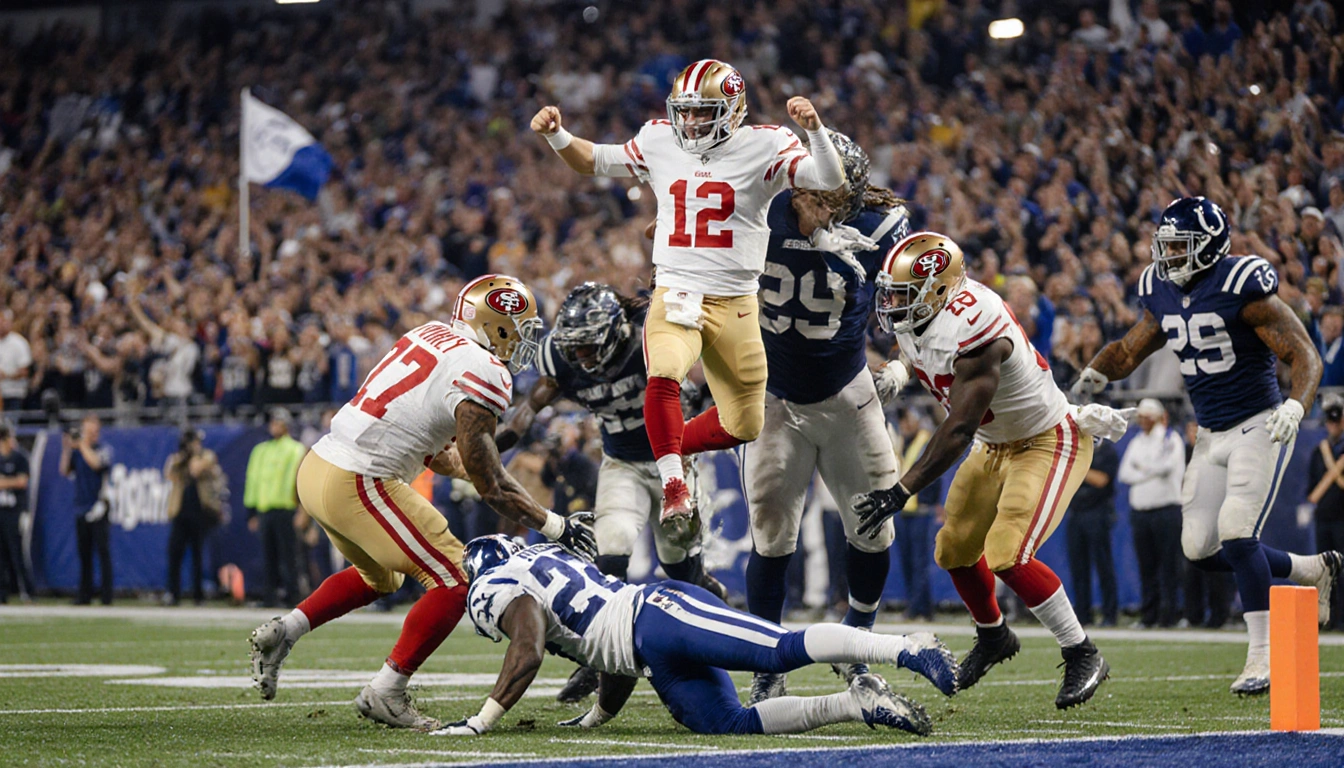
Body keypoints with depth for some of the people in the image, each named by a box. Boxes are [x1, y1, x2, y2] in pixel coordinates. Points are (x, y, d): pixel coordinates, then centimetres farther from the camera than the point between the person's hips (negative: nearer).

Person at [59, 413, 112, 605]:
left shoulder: (104, 450, 0)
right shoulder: (77, 452, 13)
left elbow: (96, 463, -19)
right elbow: (65, 471, 6)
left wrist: (83, 445, -11)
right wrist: (66, 450, -3)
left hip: (98, 508, -5)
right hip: (81, 507, 5)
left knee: (103, 551, -7)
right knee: (84, 553, 7)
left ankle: (107, 595, -7)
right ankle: (84, 594, 12)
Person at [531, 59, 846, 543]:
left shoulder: (762, 148, -4)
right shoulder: (659, 143, 6)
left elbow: (830, 180, -14)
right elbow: (594, 161, 20)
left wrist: (814, 128, -29)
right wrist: (556, 135, 3)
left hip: (736, 303, 0)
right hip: (675, 295, 0)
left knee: (744, 425, 9)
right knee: (664, 374, -32)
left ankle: (669, 450, 35)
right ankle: (674, 491, -23)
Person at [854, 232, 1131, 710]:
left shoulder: (973, 333, -35)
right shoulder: (913, 320, -8)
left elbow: (959, 430, -37)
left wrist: (900, 493, -40)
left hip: (1049, 444, -9)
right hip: (996, 445, 9)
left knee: (1007, 556, -21)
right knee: (955, 550, 14)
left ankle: (1083, 656, -7)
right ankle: (993, 637, 41)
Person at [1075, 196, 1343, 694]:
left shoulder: (1243, 288, -19)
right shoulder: (1163, 296, 3)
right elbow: (1131, 350, 17)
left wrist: (1295, 405, -37)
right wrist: (1098, 371, -5)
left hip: (1258, 428, -8)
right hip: (1211, 435, 8)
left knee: (1236, 534, -20)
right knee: (1200, 549, 5)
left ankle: (1263, 657, -11)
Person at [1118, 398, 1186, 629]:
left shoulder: (1171, 439, 3)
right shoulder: (1136, 443, 19)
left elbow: (1167, 465, -14)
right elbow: (1125, 473, 8)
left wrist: (1142, 466, 1)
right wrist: (1152, 471, -4)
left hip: (1166, 508, -6)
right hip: (1139, 510, 6)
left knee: (1168, 564, -8)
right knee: (1146, 566, 5)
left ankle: (1168, 614, -8)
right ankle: (1148, 615, 7)